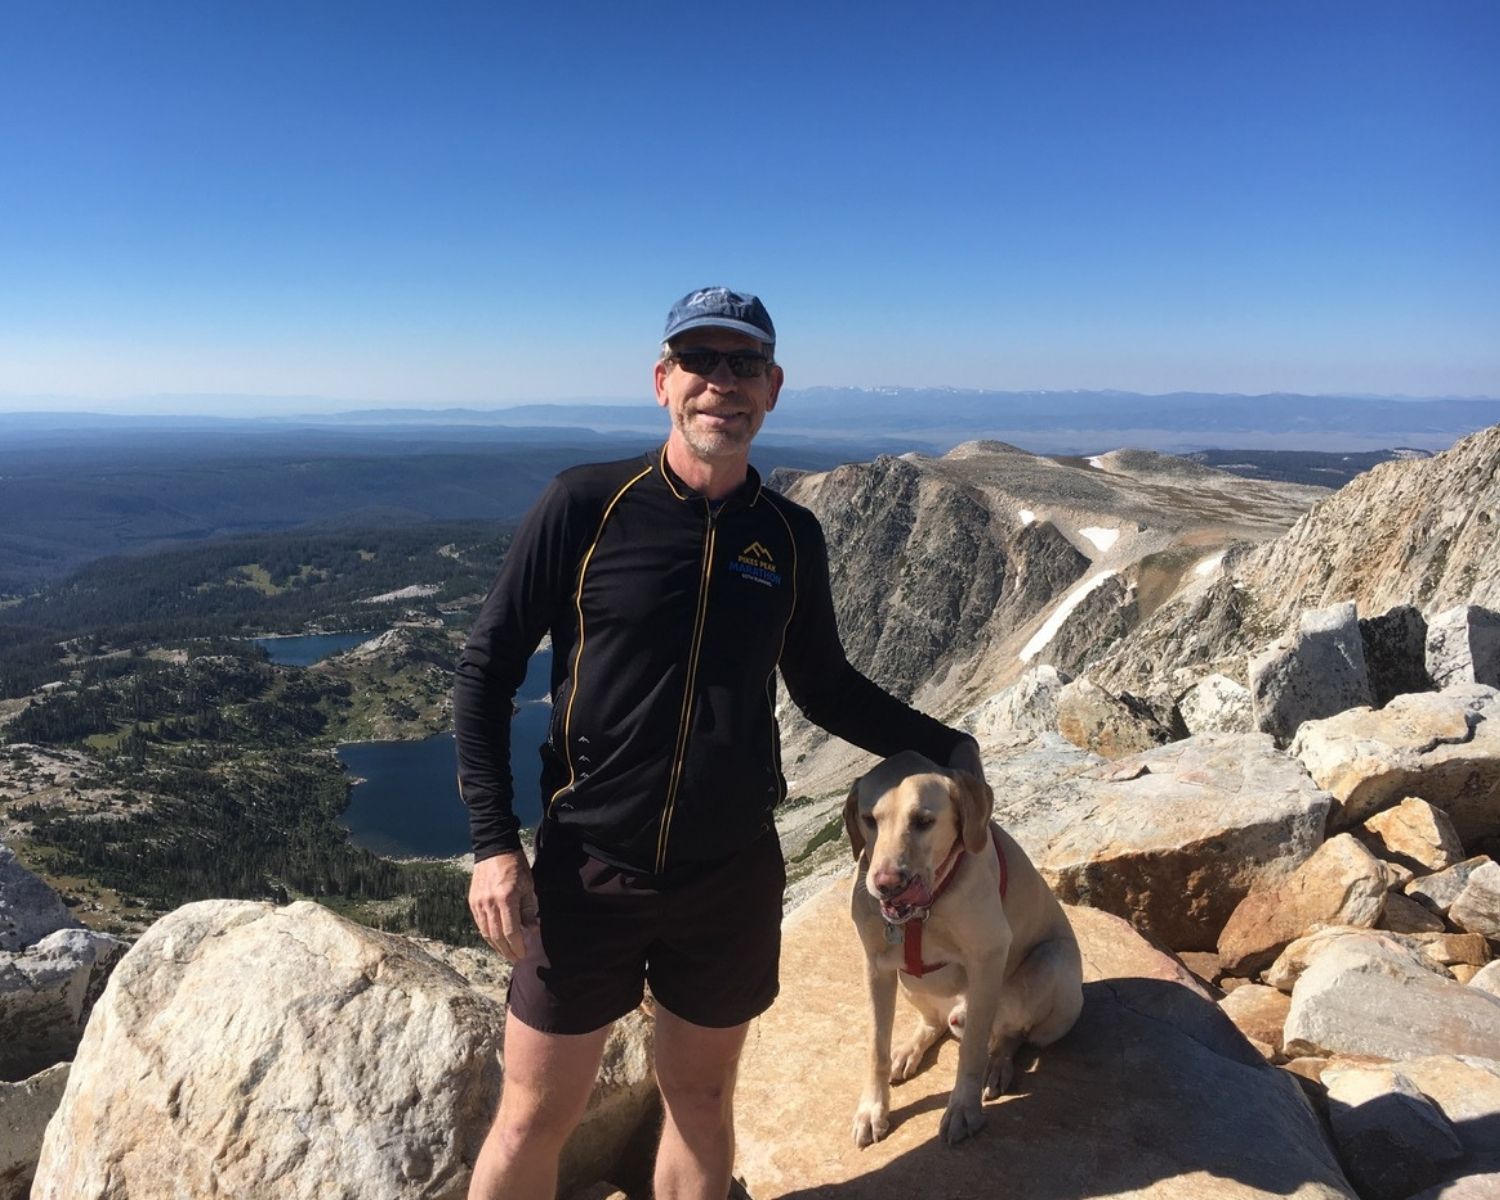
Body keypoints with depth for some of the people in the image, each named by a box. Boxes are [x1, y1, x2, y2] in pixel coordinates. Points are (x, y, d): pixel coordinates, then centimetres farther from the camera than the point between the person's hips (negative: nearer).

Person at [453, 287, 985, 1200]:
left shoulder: (792, 536, 0)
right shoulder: (585, 504, -10)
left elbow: (826, 687, 13)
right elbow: (488, 668, -5)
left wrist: (944, 747, 5)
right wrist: (495, 843, -11)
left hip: (733, 877, 3)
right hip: (587, 871, -2)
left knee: (702, 1100, 20)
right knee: (535, 1119, 11)